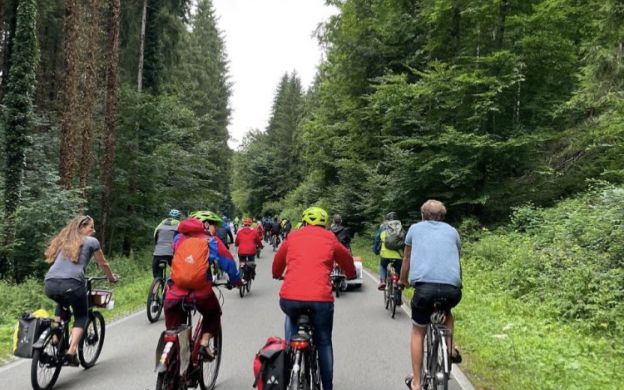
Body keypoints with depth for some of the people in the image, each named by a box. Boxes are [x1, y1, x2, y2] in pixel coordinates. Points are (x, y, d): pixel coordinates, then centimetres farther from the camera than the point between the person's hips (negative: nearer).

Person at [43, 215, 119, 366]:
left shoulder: (63, 241, 28)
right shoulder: (91, 241, 15)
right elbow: (103, 264, 25)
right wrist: (112, 278, 43)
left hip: (50, 285, 5)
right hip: (72, 284, -5)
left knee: (62, 304, 38)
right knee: (81, 317, 19)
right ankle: (71, 352, 0)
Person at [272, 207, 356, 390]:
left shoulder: (293, 236, 16)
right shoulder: (329, 238, 14)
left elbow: (278, 260, 27)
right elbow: (346, 258, 27)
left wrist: (277, 275, 48)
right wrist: (351, 274, 47)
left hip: (289, 296, 1)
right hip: (321, 298, -1)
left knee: (291, 319, 36)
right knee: (324, 343, 18)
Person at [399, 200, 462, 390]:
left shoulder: (415, 228, 21)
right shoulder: (452, 231, 24)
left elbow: (406, 259, 30)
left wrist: (403, 281, 48)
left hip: (425, 285, -2)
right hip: (452, 288, 2)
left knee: (418, 332, 20)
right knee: (446, 310, 37)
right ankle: (450, 348, 18)